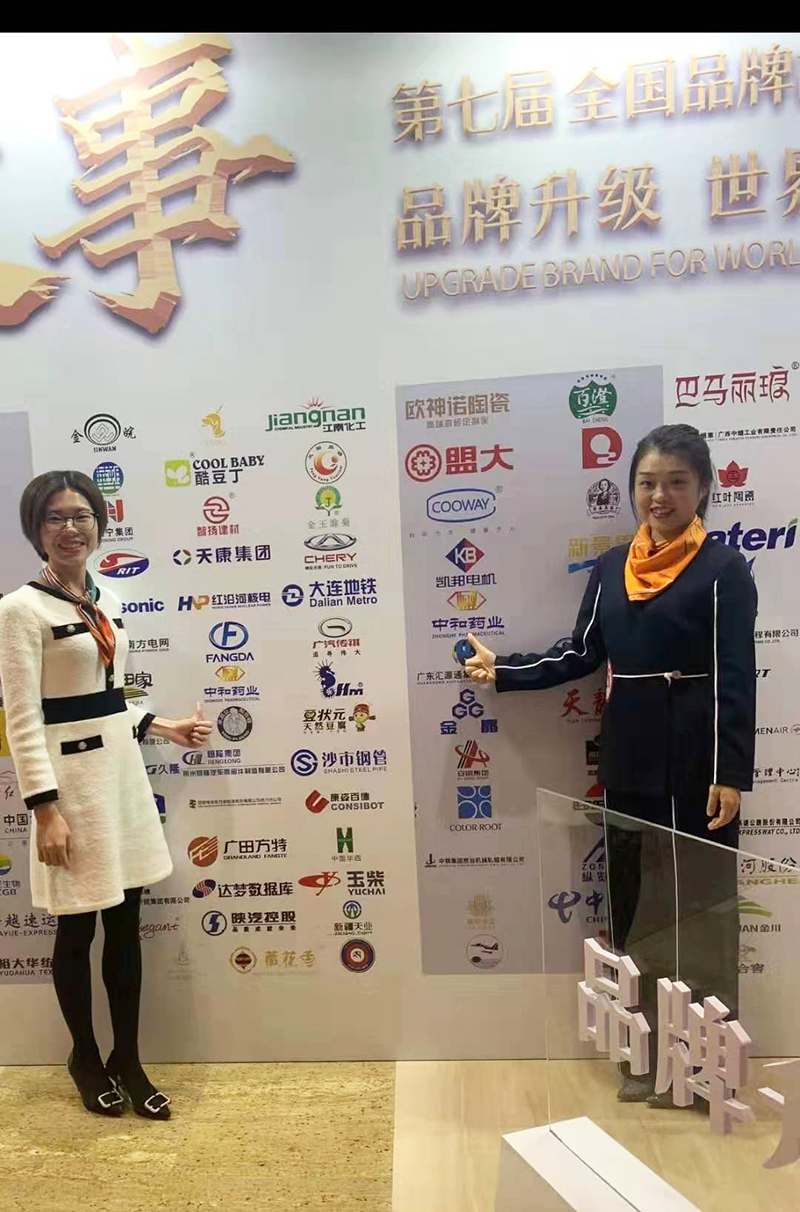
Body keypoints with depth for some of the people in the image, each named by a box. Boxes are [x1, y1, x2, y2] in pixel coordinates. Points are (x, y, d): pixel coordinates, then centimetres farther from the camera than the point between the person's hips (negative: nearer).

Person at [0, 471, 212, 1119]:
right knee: (78, 928, 10)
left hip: (123, 766, 7)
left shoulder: (108, 602, 10)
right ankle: (85, 1055, 33)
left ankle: (128, 1059, 29)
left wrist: (164, 727, 9)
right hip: (70, 774, -6)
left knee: (126, 922, 13)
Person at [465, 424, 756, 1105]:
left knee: (698, 906, 4)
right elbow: (580, 655, 11)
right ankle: (651, 1054, 28)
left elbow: (736, 679, -9)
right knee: (635, 906, 12)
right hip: (629, 761, 5)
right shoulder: (610, 570, 8)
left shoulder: (722, 569, -6)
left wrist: (731, 772, -14)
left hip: (696, 762, -5)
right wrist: (503, 670, 3)